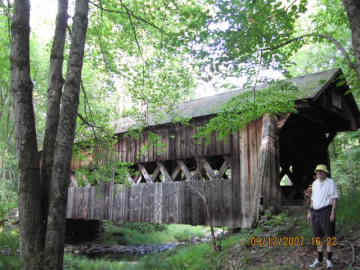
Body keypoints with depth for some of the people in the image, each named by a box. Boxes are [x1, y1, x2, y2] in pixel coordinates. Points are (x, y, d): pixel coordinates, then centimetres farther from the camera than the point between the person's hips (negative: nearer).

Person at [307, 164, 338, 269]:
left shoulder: (330, 182, -7)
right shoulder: (315, 183, 10)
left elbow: (334, 198, -8)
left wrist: (333, 213, -16)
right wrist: (310, 212, 12)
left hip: (326, 211, -5)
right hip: (315, 212, 6)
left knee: (328, 235, 2)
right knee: (318, 235, 10)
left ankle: (329, 259, 14)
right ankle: (319, 259, 20)